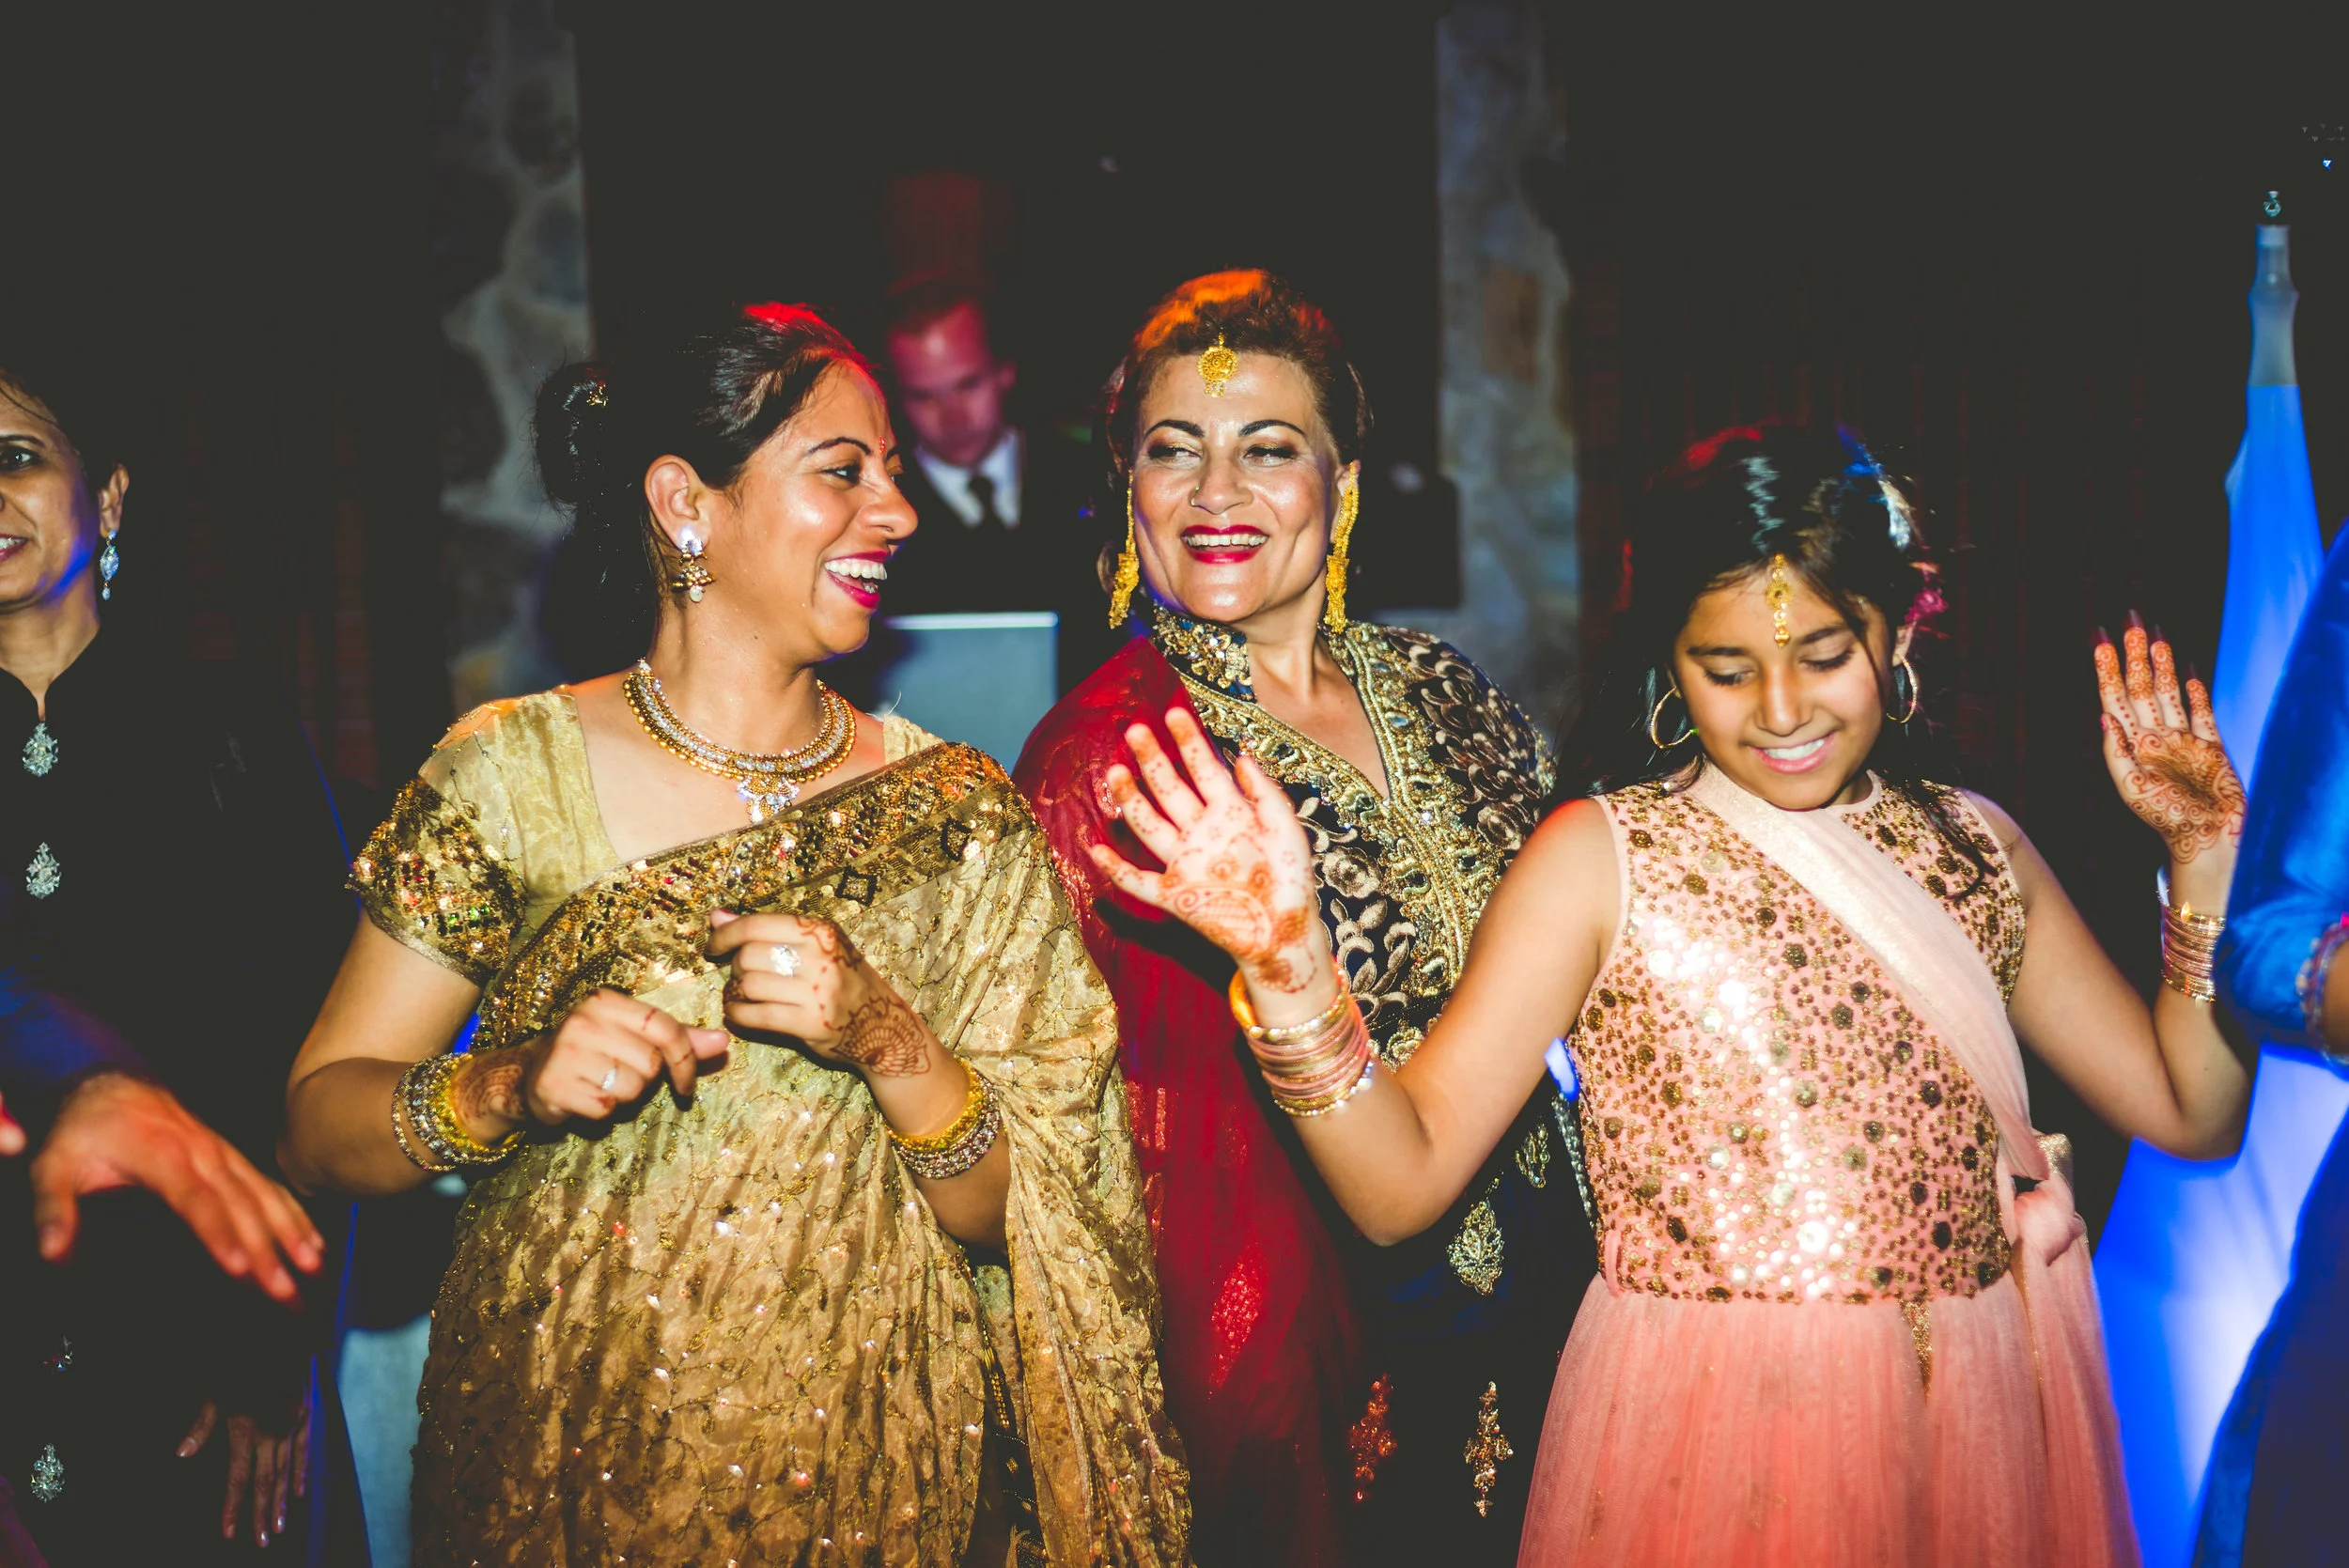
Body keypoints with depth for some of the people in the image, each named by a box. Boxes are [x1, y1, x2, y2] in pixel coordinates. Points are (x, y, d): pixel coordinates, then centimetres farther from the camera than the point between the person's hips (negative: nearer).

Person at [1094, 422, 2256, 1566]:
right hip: (1707, 1440, -4)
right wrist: (1289, 966, -30)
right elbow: (1402, 1181, -14)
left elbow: (2191, 1113, 7)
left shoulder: (1972, 844, 6)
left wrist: (2203, 856, -2)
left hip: (1982, 1427, 4)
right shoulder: (1598, 860, -7)